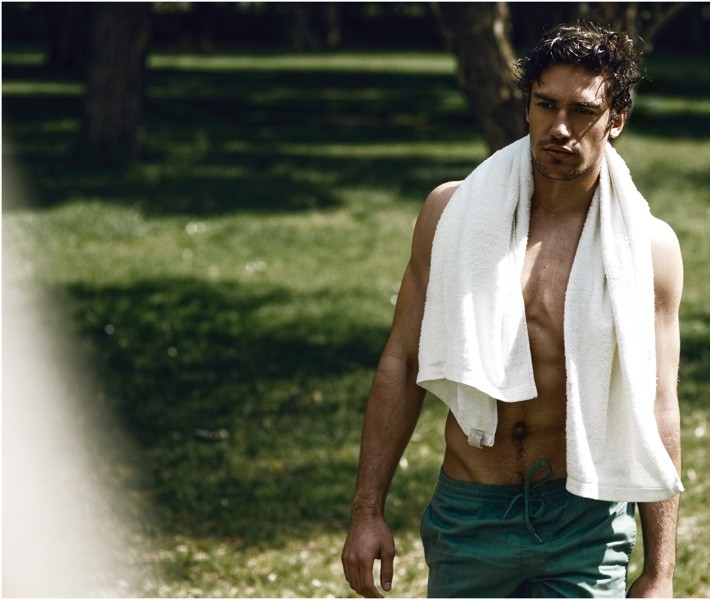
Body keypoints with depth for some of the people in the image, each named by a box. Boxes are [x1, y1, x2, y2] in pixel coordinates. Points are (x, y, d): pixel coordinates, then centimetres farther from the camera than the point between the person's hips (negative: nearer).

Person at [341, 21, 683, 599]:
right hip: (468, 518, 1)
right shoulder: (453, 212, 0)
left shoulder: (648, 248, -2)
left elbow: (656, 413, 1)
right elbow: (402, 363, 4)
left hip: (585, 528, -1)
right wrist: (368, 512, 0)